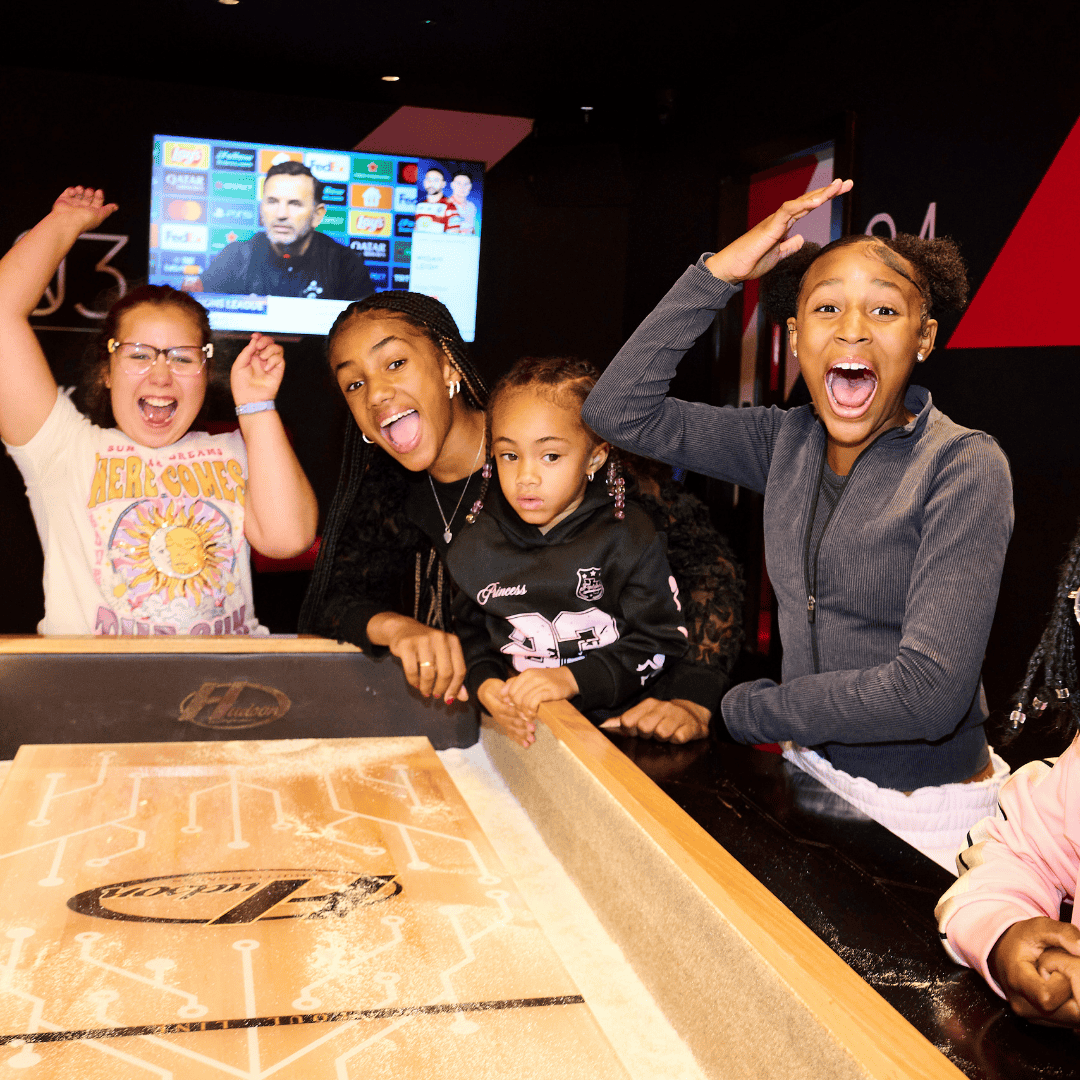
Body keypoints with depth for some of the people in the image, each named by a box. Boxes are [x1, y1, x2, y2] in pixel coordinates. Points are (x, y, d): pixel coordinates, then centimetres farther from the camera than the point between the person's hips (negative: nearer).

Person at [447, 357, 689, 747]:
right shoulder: (478, 545, 6)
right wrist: (484, 684, -7)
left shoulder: (628, 536, -4)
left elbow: (662, 642, -4)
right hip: (517, 729, 4)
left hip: (612, 721, -4)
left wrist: (573, 678, -15)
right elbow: (469, 631, 15)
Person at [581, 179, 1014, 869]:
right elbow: (619, 411, -6)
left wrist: (739, 710, -15)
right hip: (810, 771, 5)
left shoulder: (965, 469, -18)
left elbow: (928, 692, -25)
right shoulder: (788, 443, -2)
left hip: (926, 814, -4)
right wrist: (718, 272, -13)